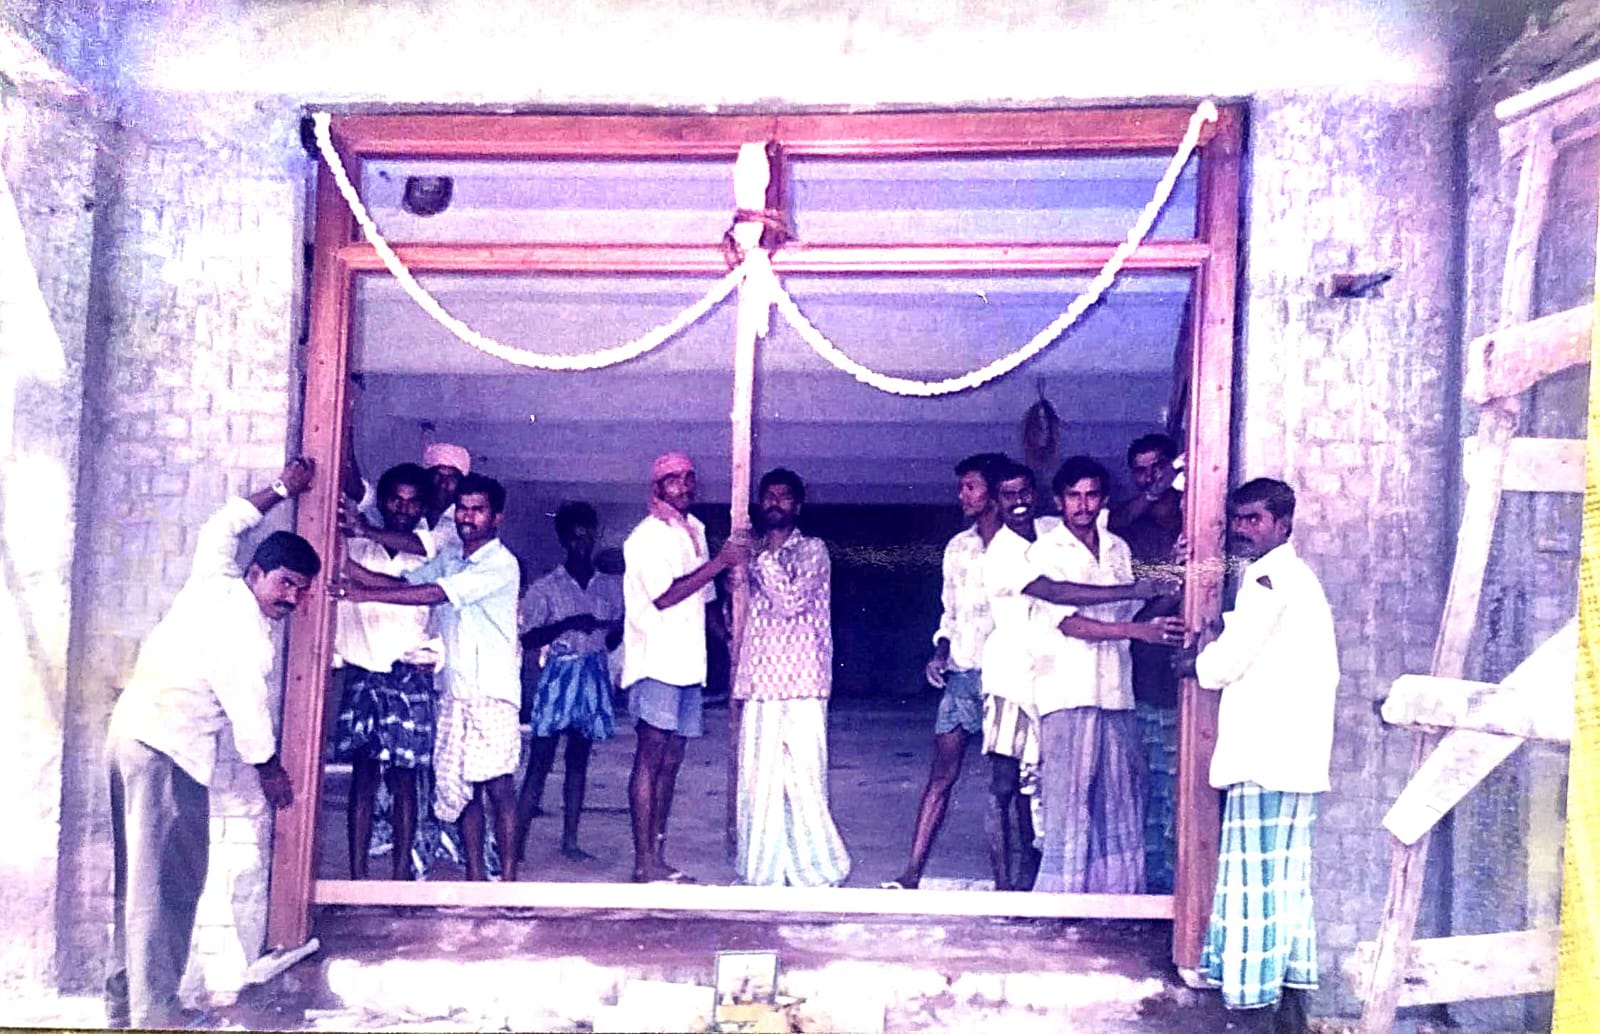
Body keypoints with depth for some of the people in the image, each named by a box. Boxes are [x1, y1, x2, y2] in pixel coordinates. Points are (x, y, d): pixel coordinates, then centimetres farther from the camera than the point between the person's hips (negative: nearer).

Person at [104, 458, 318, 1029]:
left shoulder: (214, 580, 8)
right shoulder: (248, 634, -15)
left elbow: (220, 525, 26)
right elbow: (247, 707, -10)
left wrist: (281, 489, 32)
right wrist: (269, 770, 6)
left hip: (135, 731, 10)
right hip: (167, 747, -10)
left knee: (142, 876, 14)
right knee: (164, 880, -6)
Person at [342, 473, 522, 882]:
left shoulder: (501, 564, -8)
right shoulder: (448, 559, 16)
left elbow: (434, 593, -17)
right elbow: (403, 583, 5)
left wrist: (364, 595, -19)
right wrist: (344, 565, -8)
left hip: (492, 692, -6)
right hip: (452, 691, 6)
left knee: (498, 784, -7)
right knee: (459, 785, 7)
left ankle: (509, 877, 0)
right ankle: (475, 875, 15)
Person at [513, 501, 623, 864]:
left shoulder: (611, 586, 9)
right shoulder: (545, 588, -3)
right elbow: (528, 640, -7)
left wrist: (614, 631, -7)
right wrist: (569, 623, -18)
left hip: (594, 677, 4)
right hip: (558, 675, -4)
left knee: (579, 760, 9)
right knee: (540, 761, -5)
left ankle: (570, 841, 16)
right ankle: (517, 842, -3)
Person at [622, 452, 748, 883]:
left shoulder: (694, 532, 18)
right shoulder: (648, 535, -6)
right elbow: (664, 596, -18)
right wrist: (719, 561, -18)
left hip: (687, 664, 8)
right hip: (655, 662, -8)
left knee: (670, 759, 8)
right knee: (651, 756, -8)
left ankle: (658, 859, 13)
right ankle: (643, 864, -7)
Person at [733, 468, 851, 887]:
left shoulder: (811, 549, 3)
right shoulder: (756, 554, 20)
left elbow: (793, 601, -11)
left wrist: (764, 558, -10)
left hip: (800, 681, -5)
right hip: (759, 682, 6)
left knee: (803, 776, -7)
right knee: (757, 779, 6)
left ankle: (817, 871, 3)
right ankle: (762, 871, 14)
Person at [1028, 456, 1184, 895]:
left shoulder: (1119, 550, 15)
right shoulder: (1046, 552, -3)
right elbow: (1068, 623, -14)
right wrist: (1139, 630, -24)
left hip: (1115, 692, 6)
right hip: (1068, 694, -5)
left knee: (1121, 795, 7)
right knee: (1068, 797, -5)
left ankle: (1116, 894, 18)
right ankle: (1063, 895, 4)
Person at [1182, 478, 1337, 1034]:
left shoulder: (1267, 578, -12)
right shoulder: (1300, 577, 19)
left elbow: (1220, 667, -15)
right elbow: (1328, 672, 20)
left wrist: (1206, 649, 8)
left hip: (1264, 758, -10)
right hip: (1295, 756, 10)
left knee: (1253, 882, -6)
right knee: (1287, 879, 13)